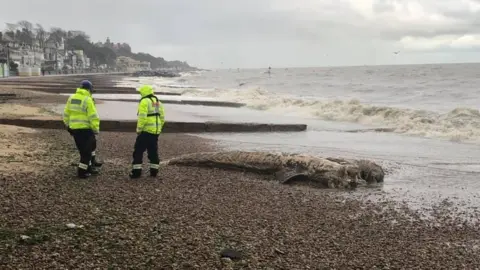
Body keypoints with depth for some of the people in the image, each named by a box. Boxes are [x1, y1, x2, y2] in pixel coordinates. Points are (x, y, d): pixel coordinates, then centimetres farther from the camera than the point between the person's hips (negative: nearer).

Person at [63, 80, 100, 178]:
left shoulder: (72, 98, 8)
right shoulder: (87, 100, -14)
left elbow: (66, 114, 13)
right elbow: (93, 117, -17)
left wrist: (68, 125, 23)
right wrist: (96, 129, -8)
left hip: (74, 128, 7)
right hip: (85, 129, -7)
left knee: (83, 149, 19)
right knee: (86, 151, 5)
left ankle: (88, 167, 28)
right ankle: (82, 171, 7)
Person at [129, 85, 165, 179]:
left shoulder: (144, 101, -9)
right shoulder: (158, 102, 15)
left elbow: (142, 117, -19)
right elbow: (162, 118, 15)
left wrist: (139, 129, -12)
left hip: (146, 130, -7)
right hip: (155, 131, 7)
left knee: (138, 151, 0)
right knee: (153, 151, 14)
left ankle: (136, 171, -2)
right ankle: (154, 171, 16)